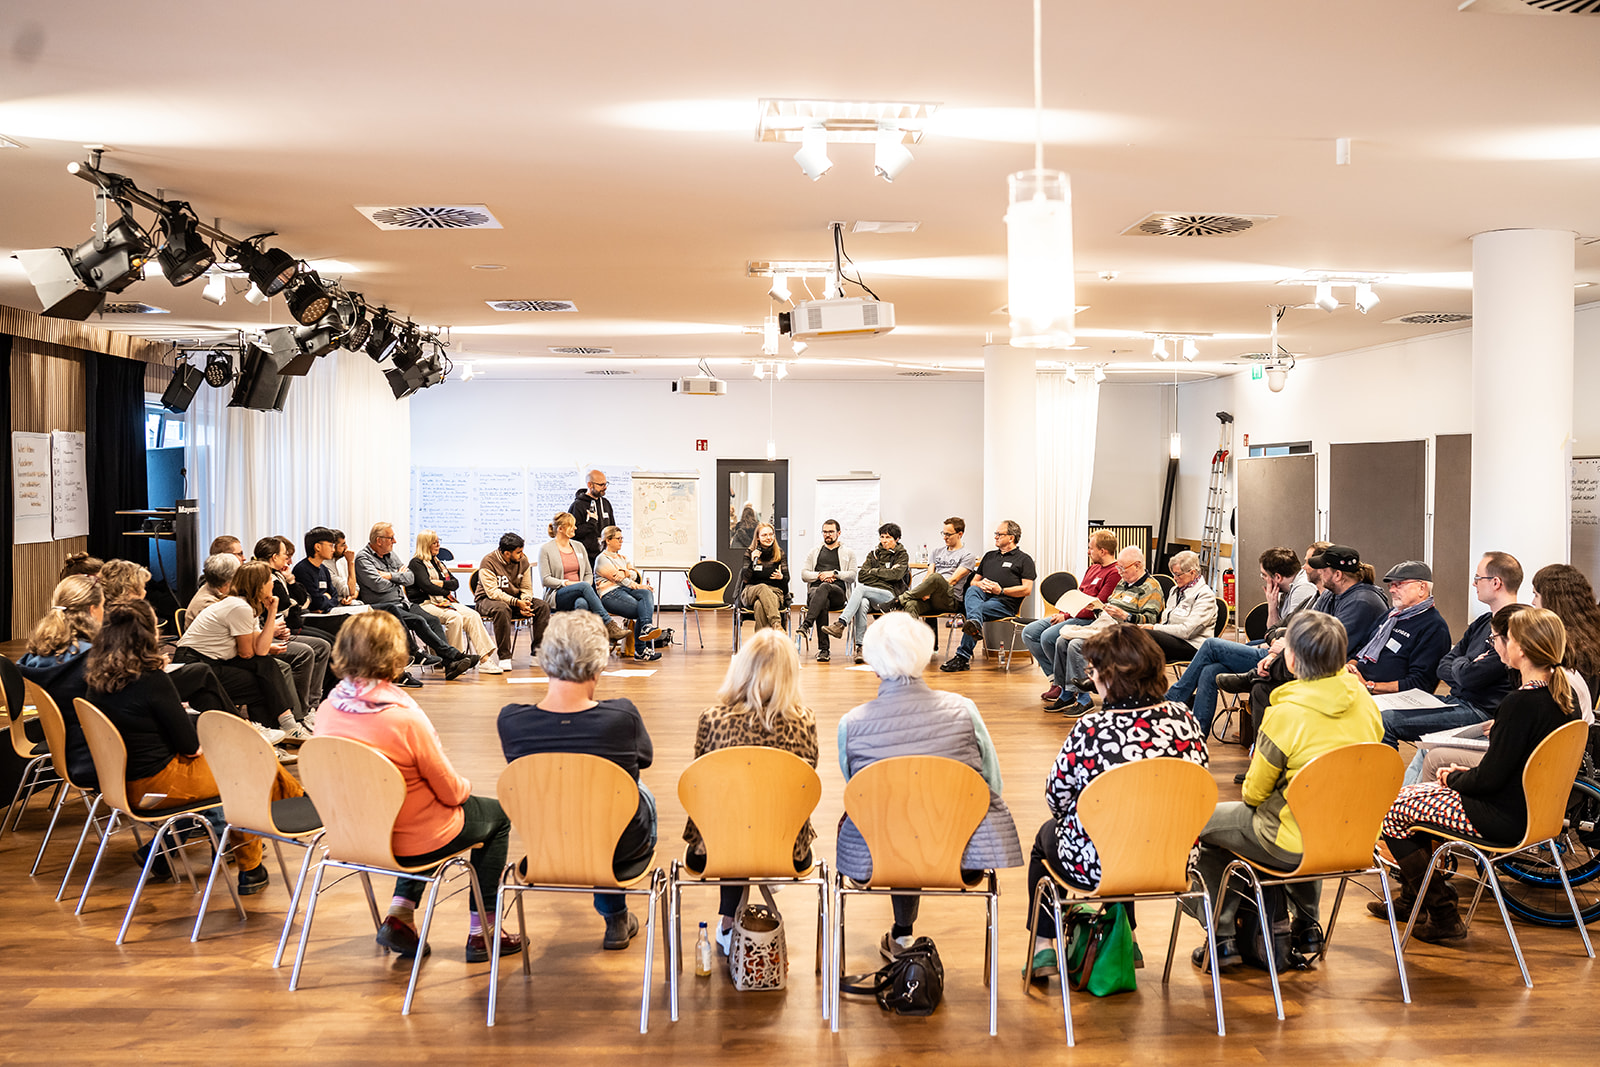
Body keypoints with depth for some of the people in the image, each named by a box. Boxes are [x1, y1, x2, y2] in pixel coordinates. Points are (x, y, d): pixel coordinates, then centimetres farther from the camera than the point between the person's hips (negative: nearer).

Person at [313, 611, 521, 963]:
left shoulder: (327, 710, -10)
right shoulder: (404, 718, -28)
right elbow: (450, 791, -17)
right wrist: (465, 788, 7)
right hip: (414, 842, -6)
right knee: (497, 815, 20)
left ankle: (400, 914, 21)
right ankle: (481, 933, 23)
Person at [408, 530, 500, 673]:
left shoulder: (438, 563, 24)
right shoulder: (416, 563, -1)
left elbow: (455, 583, 16)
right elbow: (427, 586, -14)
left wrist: (442, 583, -4)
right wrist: (446, 592, -1)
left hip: (442, 602, 8)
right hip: (425, 604, -8)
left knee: (472, 615, -16)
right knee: (454, 617, -34)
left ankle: (485, 658, -24)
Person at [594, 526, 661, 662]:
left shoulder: (623, 558, 29)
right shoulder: (602, 559, 5)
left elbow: (635, 574, 12)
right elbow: (615, 577, -8)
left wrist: (625, 572, -11)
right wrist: (637, 586, -12)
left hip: (626, 589, 7)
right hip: (610, 594, -7)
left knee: (647, 593, -28)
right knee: (641, 609, -28)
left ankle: (646, 626, -49)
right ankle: (640, 650, -33)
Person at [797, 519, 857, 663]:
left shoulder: (848, 553, 22)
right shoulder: (815, 551, 28)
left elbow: (852, 576, 8)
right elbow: (803, 574, 17)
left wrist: (834, 573, -6)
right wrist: (820, 575, 0)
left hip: (838, 592, -1)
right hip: (815, 590, 1)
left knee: (824, 588, -40)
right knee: (823, 603, -38)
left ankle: (806, 625, -53)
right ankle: (823, 649, -42)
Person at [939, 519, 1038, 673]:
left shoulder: (1024, 560, 11)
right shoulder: (989, 555, 30)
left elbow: (1027, 589, -1)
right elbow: (974, 581, 29)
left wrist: (1001, 591, -11)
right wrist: (980, 584, 3)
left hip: (1005, 603, -5)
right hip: (983, 596, 5)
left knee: (980, 610, -33)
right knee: (972, 590, -30)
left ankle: (963, 657, -36)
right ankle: (975, 625, -62)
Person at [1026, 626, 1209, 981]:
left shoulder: (1090, 730, -23)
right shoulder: (1183, 718, -9)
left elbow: (1056, 796, -11)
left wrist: (1068, 819, 12)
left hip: (1098, 866, -5)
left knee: (1046, 835, 28)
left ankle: (1042, 946, 31)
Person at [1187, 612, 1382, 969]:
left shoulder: (1286, 714, -23)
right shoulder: (1361, 697, -4)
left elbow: (1255, 792, -9)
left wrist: (1251, 792, 14)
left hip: (1296, 847, -7)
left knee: (1206, 822, 15)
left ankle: (1222, 940, 18)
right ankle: (1306, 926, 39)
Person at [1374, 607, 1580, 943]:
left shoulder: (1520, 702, -27)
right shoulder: (1561, 698, 2)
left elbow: (1490, 779, -24)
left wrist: (1454, 779, -4)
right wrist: (1466, 774, 10)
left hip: (1504, 819, -10)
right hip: (1533, 809, 10)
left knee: (1392, 812, 3)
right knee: (1411, 794, 23)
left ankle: (1444, 916, 12)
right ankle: (1412, 899, 36)